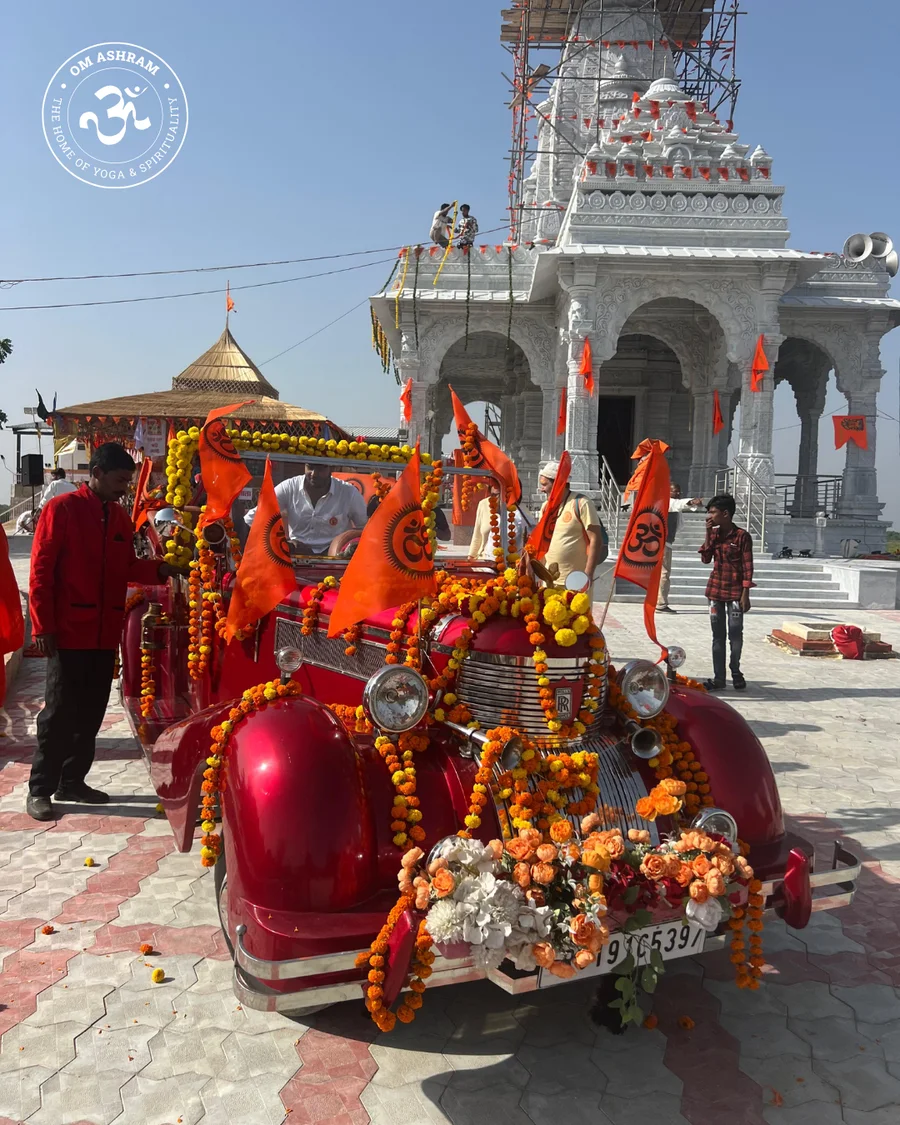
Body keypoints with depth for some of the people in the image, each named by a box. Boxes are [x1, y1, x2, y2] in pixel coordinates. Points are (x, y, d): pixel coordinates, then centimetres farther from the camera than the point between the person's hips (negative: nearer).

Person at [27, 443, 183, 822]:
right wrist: (43, 626, -12)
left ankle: (72, 782, 24)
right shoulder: (61, 509, -7)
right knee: (60, 712, -1)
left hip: (105, 632, 6)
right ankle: (39, 789, 11)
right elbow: (41, 572, -9)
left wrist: (160, 569, -1)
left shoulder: (121, 517, 12)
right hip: (69, 632, -6)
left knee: (91, 712, 11)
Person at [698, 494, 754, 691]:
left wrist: (745, 594, -13)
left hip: (735, 591, -5)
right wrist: (708, 534, -6)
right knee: (718, 635, 7)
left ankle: (736, 673, 23)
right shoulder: (714, 533, 7)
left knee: (735, 634, 2)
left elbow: (747, 566, -10)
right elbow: (706, 558, 0)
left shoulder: (742, 536, -10)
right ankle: (718, 678, 11)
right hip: (715, 589, 5)